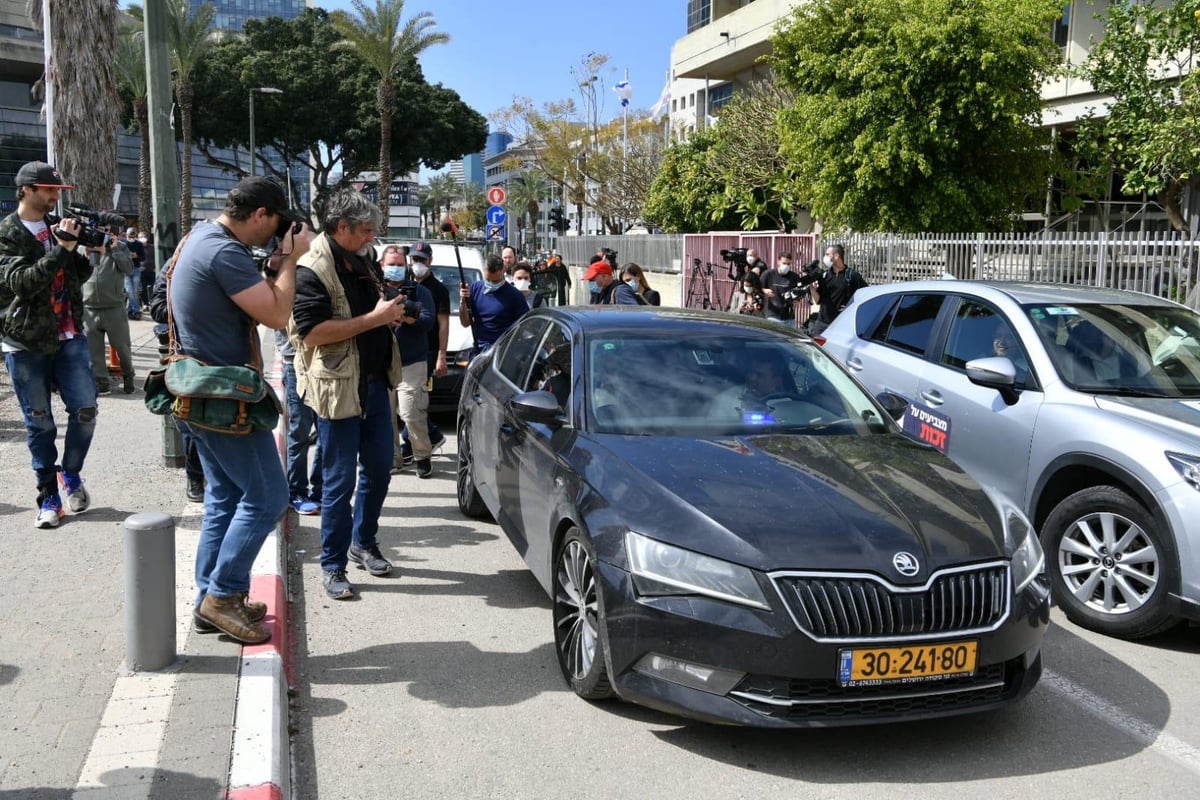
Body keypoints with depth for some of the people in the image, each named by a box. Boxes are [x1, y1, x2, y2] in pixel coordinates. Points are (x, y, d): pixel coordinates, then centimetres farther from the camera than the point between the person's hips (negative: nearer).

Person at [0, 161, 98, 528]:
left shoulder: (58, 226, 10)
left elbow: (79, 276, 10)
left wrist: (85, 250, -10)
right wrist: (61, 249, -26)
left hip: (69, 336, 4)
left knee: (85, 408, -3)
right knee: (39, 423, 4)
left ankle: (71, 472, 21)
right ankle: (48, 496, 14)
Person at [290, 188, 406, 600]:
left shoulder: (364, 261, 12)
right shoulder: (311, 269, -15)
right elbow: (312, 332, -24)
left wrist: (390, 309, 5)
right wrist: (374, 318, -23)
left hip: (375, 382, 8)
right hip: (338, 388, -8)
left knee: (379, 469, 15)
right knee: (340, 480, 0)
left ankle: (364, 542, 35)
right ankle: (333, 566, 13)